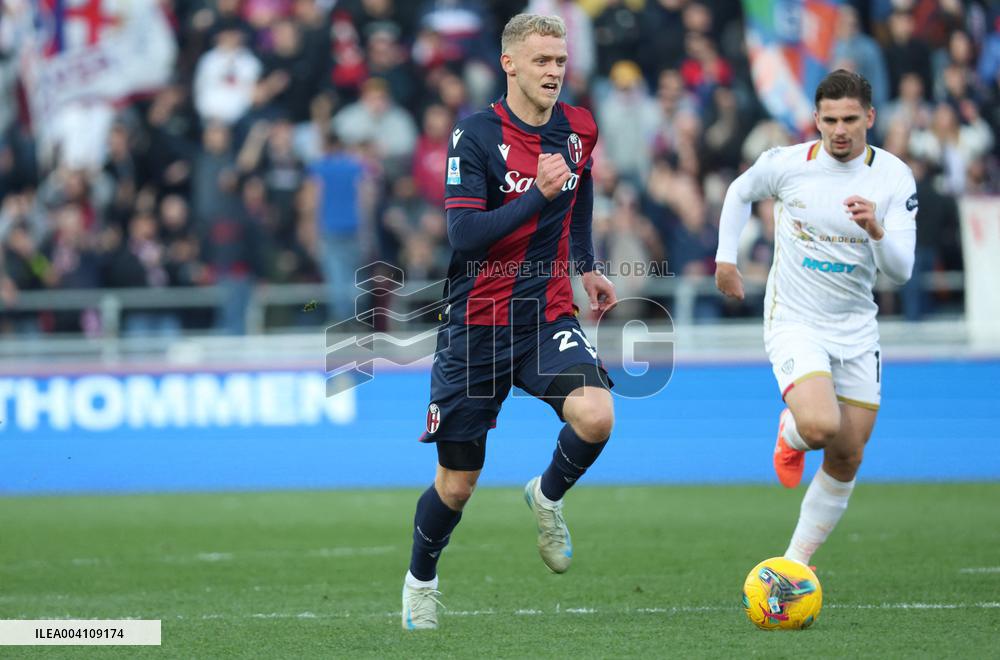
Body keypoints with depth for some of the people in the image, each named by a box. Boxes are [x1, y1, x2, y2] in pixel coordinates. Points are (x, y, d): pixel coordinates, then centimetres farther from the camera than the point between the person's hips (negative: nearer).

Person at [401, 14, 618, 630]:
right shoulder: (476, 134, -12)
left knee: (595, 416, -27)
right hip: (477, 324, -3)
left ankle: (548, 496, 6)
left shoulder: (578, 129, 3)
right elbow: (465, 234, -21)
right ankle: (421, 579, 34)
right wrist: (538, 194, -28)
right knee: (457, 485, 4)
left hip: (549, 317, 3)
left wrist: (588, 266, 25)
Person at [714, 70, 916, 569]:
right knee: (820, 425, -27)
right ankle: (791, 434, 11)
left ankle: (796, 562, 21)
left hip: (856, 330, 3)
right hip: (794, 322, -3)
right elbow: (740, 192, 13)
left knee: (848, 458, 5)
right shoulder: (788, 164, -10)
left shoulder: (894, 177, -8)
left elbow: (901, 270, -12)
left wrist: (876, 230, -31)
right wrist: (725, 256, 10)